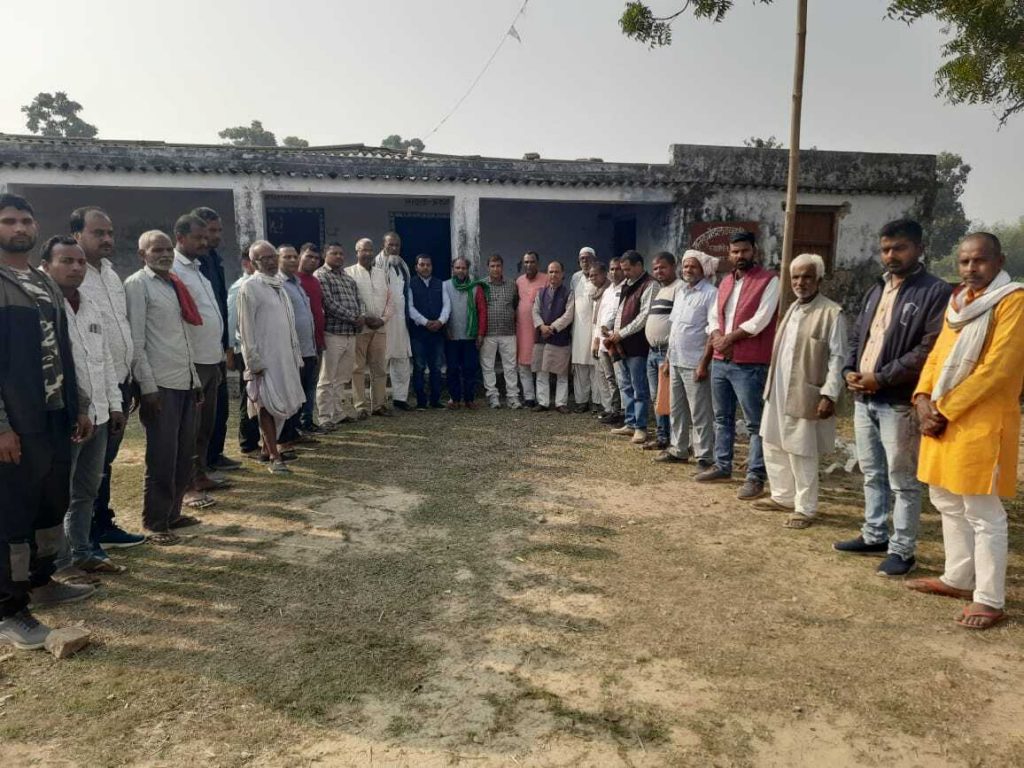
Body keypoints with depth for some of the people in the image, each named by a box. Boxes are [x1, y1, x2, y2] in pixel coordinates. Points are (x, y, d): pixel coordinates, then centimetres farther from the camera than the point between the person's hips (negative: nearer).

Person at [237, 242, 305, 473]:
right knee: (268, 405, -3)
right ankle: (274, 456, 1)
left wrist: (296, 353, 14)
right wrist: (254, 360, -15)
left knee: (281, 404, 12)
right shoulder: (249, 288, -9)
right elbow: (246, 328, -12)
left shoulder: (279, 285, 14)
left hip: (284, 356, 8)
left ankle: (269, 447, 25)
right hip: (264, 358, -8)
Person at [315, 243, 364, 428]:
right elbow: (329, 304, -15)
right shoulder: (320, 276, -6)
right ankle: (325, 418, 0)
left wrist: (362, 315, -3)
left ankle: (338, 413, 23)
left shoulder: (348, 277, 19)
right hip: (332, 334, -8)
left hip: (351, 334, 8)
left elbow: (358, 300, 19)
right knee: (327, 379, -4)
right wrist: (354, 318, -13)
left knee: (341, 378, 14)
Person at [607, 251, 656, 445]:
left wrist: (621, 333, -13)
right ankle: (630, 423, 22)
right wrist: (614, 334, 8)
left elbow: (644, 316, -16)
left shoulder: (649, 285, -9)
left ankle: (640, 427, 3)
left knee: (639, 389, -3)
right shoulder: (627, 285, 18)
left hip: (637, 345, -9)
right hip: (622, 345, 9)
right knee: (625, 386, 14)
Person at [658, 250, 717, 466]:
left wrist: (704, 363, -19)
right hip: (676, 361, 8)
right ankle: (678, 450, 27)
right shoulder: (680, 292, 15)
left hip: (694, 363, -8)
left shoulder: (710, 293, -10)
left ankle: (705, 456, 7)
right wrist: (668, 357, 16)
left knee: (700, 413, -1)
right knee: (676, 409, 16)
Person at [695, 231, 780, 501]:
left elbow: (760, 320, -15)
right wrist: (718, 337, -6)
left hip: (749, 364, -8)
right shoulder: (725, 281, 16)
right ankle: (722, 466, 29)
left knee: (755, 423, -3)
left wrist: (729, 338, -11)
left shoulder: (769, 280, -6)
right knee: (722, 418, 17)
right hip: (720, 360, 8)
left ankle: (756, 477, 2)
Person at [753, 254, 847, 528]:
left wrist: (829, 394, -20)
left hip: (805, 395, -8)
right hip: (778, 391, 8)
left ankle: (805, 508, 16)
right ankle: (783, 496, 32)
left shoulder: (832, 313, -11)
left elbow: (837, 358, -14)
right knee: (773, 446, 16)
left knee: (802, 453, 1)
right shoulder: (793, 308, 13)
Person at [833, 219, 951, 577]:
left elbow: (929, 349, -17)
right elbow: (856, 336, 20)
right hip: (864, 398, 8)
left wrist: (882, 378, -18)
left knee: (902, 480, 1)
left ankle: (902, 550, 12)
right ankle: (875, 536, 30)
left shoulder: (936, 292, -8)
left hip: (899, 402, -8)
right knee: (872, 474, 17)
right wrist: (850, 370, 2)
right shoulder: (876, 290, 16)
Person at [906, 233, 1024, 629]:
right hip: (943, 419, 8)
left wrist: (945, 409, -16)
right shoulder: (958, 302, 15)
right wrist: (923, 399, -3)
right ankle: (959, 579, 29)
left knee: (983, 514, -3)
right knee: (947, 503, 16)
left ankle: (990, 600, 7)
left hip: (981, 421, -8)